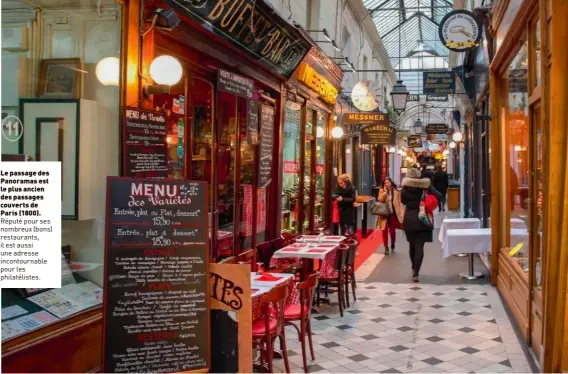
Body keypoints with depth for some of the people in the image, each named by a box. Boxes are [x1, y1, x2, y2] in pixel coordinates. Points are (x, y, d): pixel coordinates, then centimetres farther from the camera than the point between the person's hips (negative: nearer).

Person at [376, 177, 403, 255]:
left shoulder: (396, 192, -1)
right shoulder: (382, 191, 0)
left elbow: (399, 203, 0)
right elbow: (379, 200, -15)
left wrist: (401, 214, -6)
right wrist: (385, 192, -18)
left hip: (393, 214, 0)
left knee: (392, 230, 9)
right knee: (385, 231, -3)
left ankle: (392, 245, 37)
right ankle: (386, 248, 8)